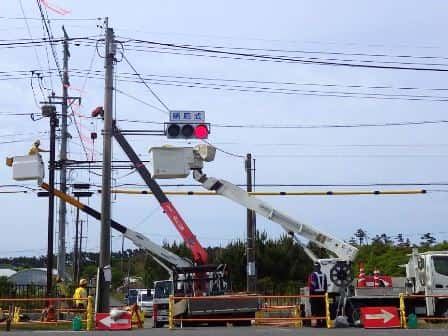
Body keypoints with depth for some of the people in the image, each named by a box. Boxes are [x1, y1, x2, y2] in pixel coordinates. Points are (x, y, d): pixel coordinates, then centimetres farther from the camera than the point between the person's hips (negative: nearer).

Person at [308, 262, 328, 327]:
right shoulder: (324, 275, 10)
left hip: (315, 294, -5)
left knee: (316, 310, -4)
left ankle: (319, 322, -9)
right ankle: (324, 322, 9)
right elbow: (326, 286, 13)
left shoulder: (313, 275, -8)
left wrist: (310, 295, -8)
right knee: (323, 309, 9)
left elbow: (311, 286, -12)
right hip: (322, 293, 5)